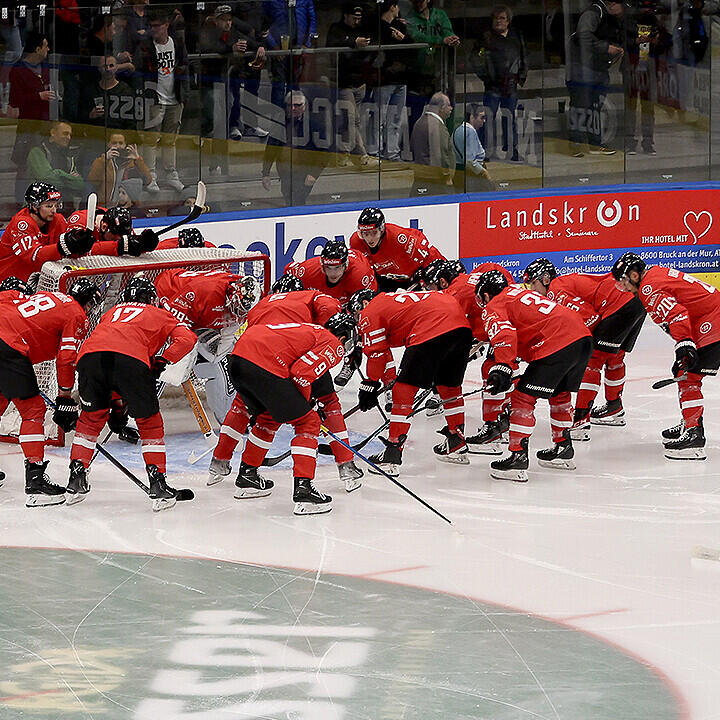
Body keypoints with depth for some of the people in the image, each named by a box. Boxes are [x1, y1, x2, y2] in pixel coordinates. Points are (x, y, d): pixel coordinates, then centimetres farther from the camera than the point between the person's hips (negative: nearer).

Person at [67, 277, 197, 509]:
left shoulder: (111, 313, 41)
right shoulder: (159, 315, 31)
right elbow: (187, 339, 15)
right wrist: (161, 360, 15)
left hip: (90, 356, 3)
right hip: (130, 359, -3)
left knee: (91, 417, 25)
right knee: (149, 421, 14)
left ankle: (76, 479, 23)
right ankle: (158, 484, 7)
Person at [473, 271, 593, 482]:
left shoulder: (493, 309, 5)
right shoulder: (521, 292, 32)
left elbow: (504, 334, -16)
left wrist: (502, 368, -26)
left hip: (558, 345, -9)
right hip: (583, 336, 9)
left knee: (523, 398, -3)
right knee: (560, 393, 29)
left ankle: (518, 458, -9)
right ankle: (563, 449, 40)